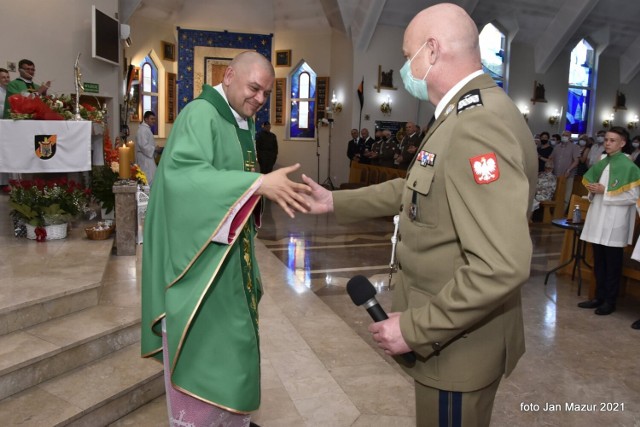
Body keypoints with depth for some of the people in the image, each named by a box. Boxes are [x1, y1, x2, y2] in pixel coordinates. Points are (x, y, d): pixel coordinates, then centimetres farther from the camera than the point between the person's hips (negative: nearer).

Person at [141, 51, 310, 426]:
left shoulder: (243, 123, 11)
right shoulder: (201, 114, -16)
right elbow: (184, 173, -32)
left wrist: (272, 189, -1)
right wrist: (259, 183, -38)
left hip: (230, 253, 9)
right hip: (199, 253, -9)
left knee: (228, 346, 19)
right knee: (202, 354, 3)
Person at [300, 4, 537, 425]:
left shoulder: (478, 127, -28)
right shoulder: (467, 115, 7)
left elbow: (501, 267, -34)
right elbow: (413, 189, 14)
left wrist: (415, 329, -24)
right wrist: (335, 201, 14)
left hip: (459, 342, -9)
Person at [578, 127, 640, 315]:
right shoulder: (601, 163, 12)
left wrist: (604, 191, -16)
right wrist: (592, 190, -1)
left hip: (615, 223, -7)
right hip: (598, 219, 7)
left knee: (612, 264, 3)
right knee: (599, 262, 13)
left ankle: (610, 301, 13)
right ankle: (599, 297, 23)